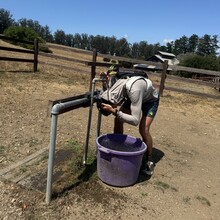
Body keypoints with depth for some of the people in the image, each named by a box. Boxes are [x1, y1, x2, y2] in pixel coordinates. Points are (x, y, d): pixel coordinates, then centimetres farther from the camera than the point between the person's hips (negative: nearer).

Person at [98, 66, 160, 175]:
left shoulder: (134, 90, -48)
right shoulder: (114, 83, -27)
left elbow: (135, 120, -48)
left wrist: (115, 111, -52)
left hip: (150, 99, -6)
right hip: (132, 98, 6)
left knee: (143, 129, -20)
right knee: (118, 120, -7)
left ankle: (149, 161, 2)